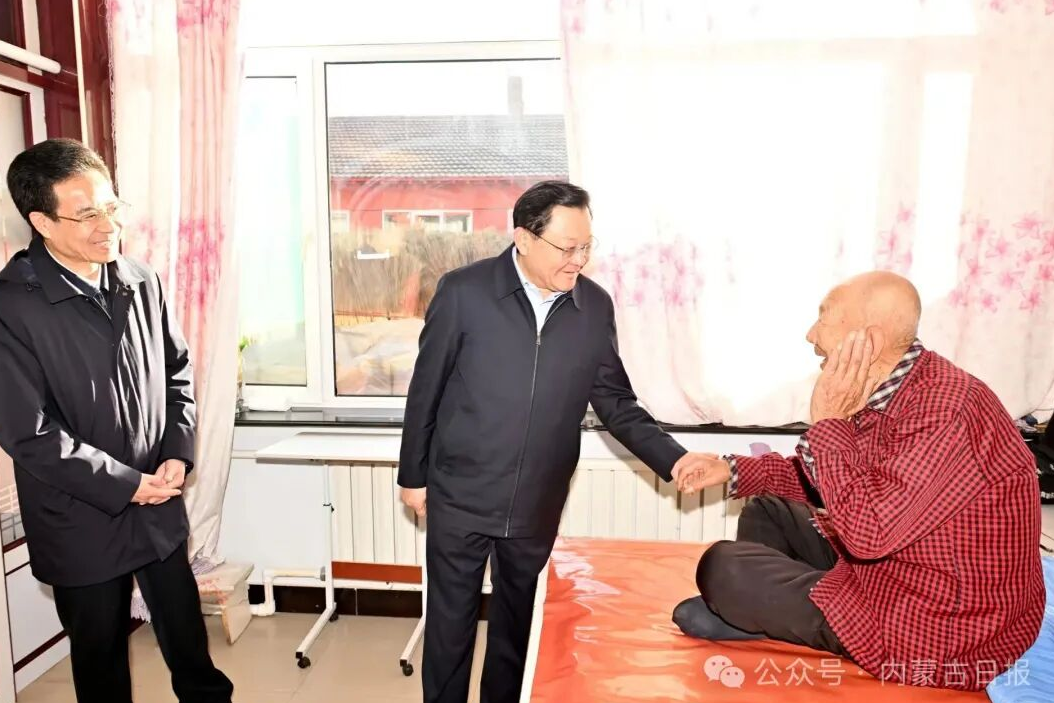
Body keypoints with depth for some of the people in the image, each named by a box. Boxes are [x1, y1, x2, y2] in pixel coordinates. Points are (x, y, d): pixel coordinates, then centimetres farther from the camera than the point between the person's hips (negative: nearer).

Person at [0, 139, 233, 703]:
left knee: (187, 636, 20)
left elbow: (177, 372, 7)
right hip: (82, 523, -4)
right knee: (101, 656, 19)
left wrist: (178, 454, -4)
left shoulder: (140, 283, -2)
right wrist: (126, 485, -15)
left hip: (159, 507, 4)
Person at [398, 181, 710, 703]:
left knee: (517, 622, 20)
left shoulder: (595, 306, -3)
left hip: (537, 505, 3)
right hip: (460, 496, -2)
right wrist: (413, 476, 1)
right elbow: (426, 390, -5)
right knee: (450, 622, 14)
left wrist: (673, 459, -10)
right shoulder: (464, 292, -12)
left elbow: (616, 402, 2)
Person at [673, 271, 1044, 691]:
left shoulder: (947, 412, -30)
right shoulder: (885, 394, 1)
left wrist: (829, 421, -26)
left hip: (933, 629, -9)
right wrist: (733, 470, 5)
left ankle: (745, 620, 18)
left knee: (722, 569, -14)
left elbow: (866, 531, -33)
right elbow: (824, 479, 13)